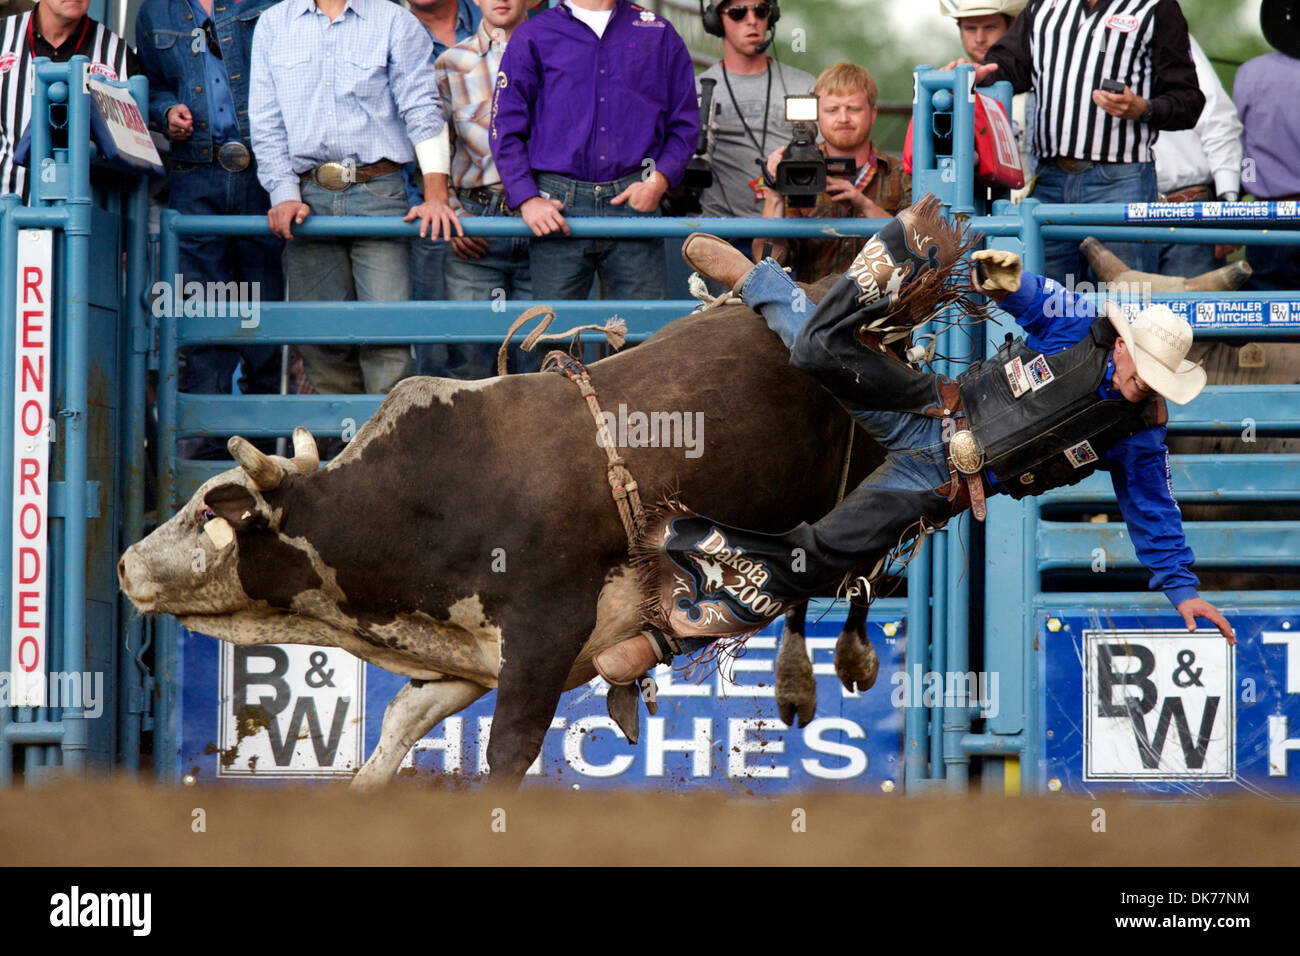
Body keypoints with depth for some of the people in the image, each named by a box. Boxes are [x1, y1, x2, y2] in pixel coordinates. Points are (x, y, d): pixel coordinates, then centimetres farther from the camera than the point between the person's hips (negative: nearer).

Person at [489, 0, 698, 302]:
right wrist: (527, 200, -7)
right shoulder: (533, 36, 9)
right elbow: (506, 129, 6)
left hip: (633, 201, 1)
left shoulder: (658, 33, 14)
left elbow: (685, 123, 14)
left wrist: (658, 181, -3)